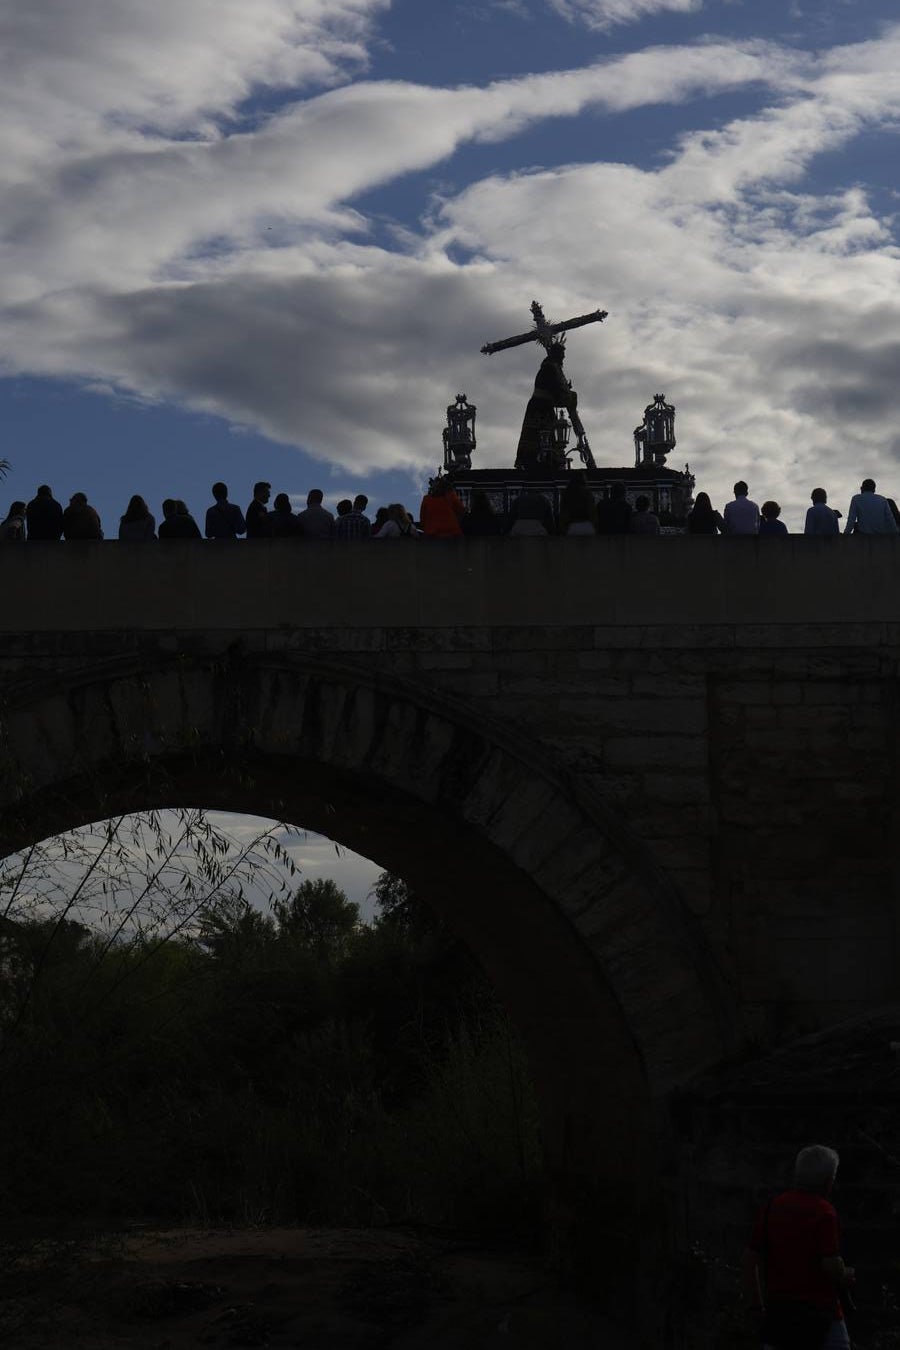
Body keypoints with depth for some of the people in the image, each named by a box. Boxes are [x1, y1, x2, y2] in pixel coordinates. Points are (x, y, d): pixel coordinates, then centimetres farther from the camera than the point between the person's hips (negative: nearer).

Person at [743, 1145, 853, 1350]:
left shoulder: (771, 1208, 7)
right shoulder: (824, 1212, -12)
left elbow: (750, 1258, 9)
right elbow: (831, 1264, -19)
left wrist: (757, 1305, 15)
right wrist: (845, 1275, 4)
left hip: (776, 1309, 6)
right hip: (818, 1310, -6)